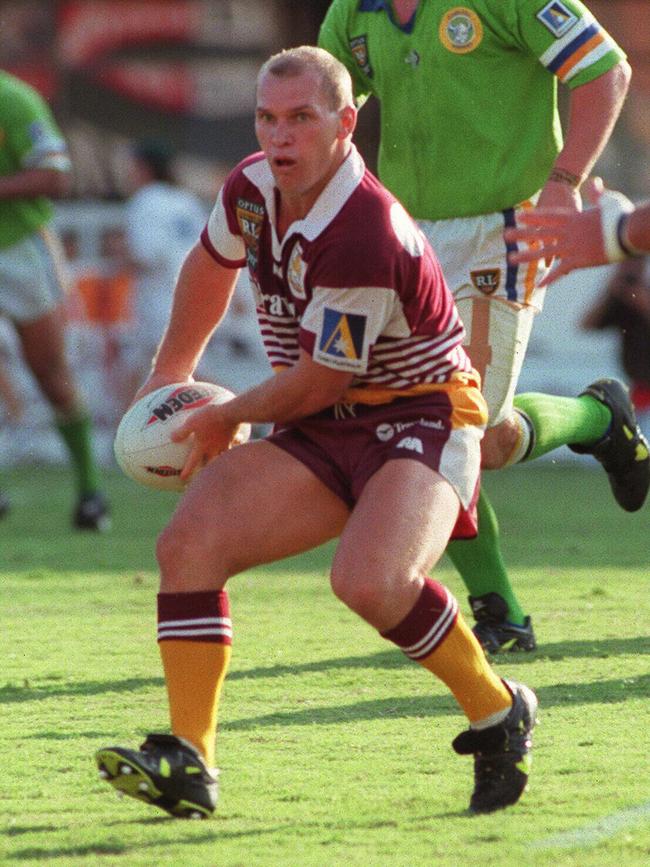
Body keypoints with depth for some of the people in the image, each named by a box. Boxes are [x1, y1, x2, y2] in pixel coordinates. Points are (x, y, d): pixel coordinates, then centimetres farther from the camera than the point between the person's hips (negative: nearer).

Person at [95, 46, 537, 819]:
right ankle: (187, 763, -11)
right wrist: (169, 375, 31)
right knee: (189, 541, -11)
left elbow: (318, 382, -17)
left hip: (419, 421, -8)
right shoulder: (252, 190, -2)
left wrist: (224, 420, -1)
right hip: (322, 433, 8)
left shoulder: (365, 239, -27)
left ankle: (498, 714, -8)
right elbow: (210, 267, 22)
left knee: (369, 582, -33)